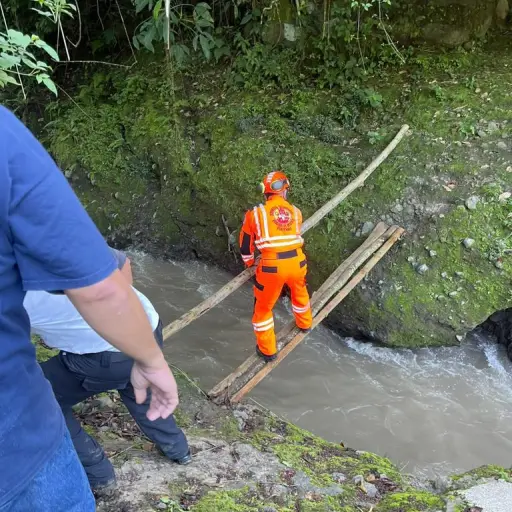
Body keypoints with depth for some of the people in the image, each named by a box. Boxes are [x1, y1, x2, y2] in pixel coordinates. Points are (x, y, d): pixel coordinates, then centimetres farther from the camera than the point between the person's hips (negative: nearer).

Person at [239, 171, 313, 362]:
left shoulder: (255, 213, 3)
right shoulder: (295, 211, 9)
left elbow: (245, 244, 13)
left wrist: (249, 263, 32)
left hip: (272, 267, -3)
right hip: (297, 262, 3)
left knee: (263, 307, 17)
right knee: (299, 292, 35)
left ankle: (267, 350, 26)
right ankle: (305, 323, 58)